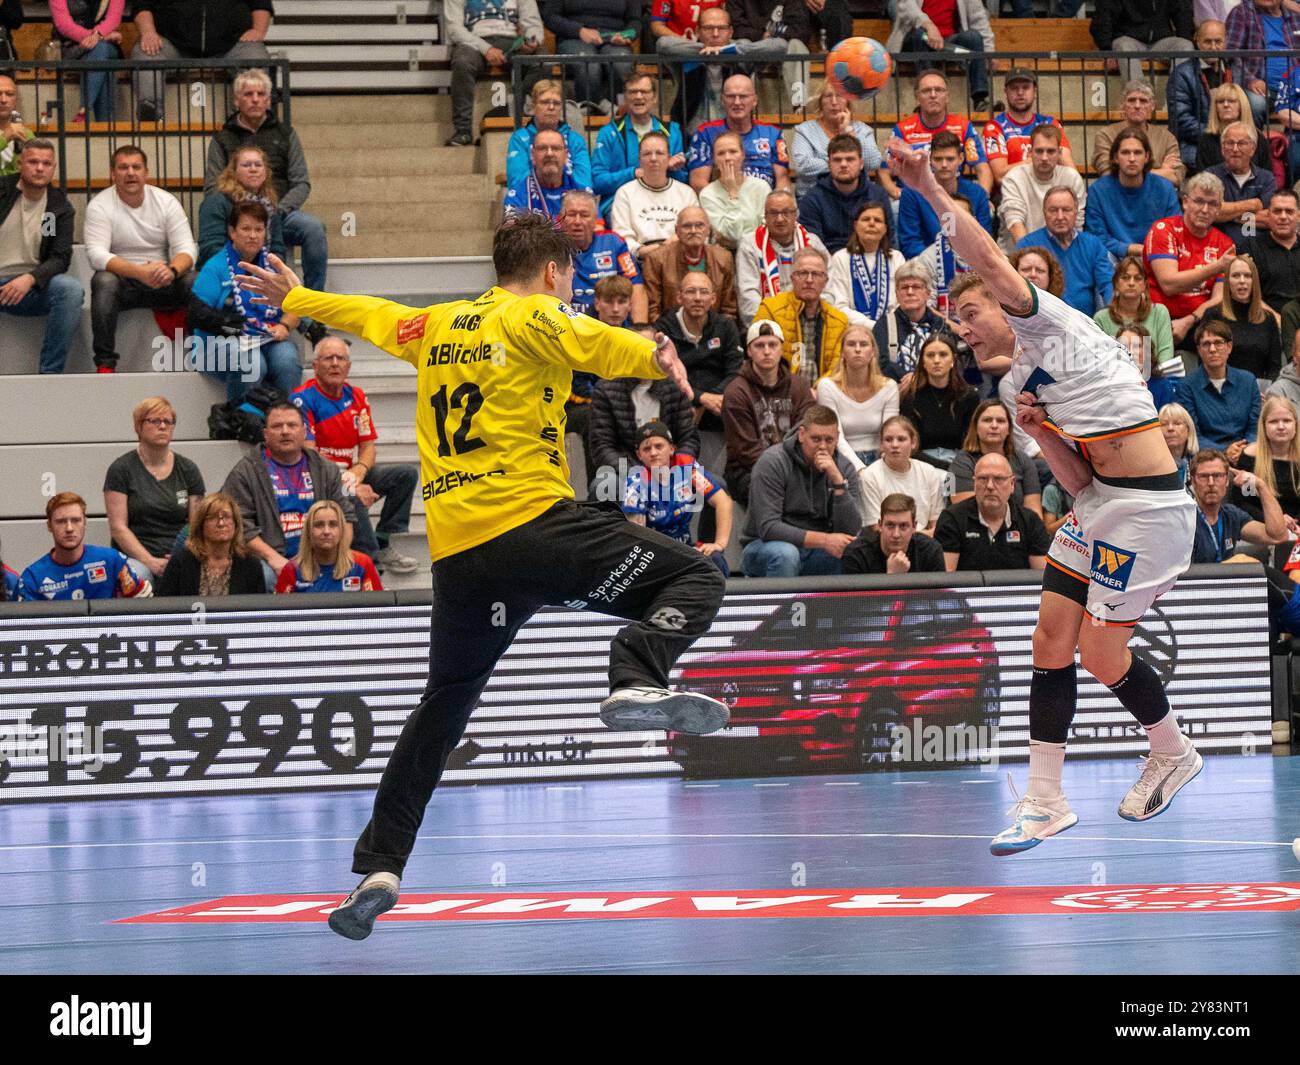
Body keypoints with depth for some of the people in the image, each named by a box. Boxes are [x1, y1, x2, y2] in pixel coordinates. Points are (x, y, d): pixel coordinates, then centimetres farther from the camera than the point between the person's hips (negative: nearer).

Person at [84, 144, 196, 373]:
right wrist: (140, 272, -33)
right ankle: (104, 363, -32)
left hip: (163, 283, 2)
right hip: (123, 280, -2)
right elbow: (97, 254, -18)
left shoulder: (167, 202, 3)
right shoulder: (100, 206, -5)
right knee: (103, 281, -35)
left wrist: (172, 271, -30)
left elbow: (186, 249, -4)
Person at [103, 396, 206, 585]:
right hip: (135, 557, -2)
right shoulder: (122, 469, 4)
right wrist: (150, 562, -15)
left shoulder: (187, 469, 14)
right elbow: (118, 528, -4)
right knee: (136, 575, -39)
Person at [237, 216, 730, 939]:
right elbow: (588, 342, -22)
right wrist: (652, 357, -39)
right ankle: (639, 681, -32)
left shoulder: (437, 327, 21)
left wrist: (295, 298, 58)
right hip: (534, 521, -6)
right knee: (695, 578, -4)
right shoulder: (535, 317, 2)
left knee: (442, 707, 20)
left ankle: (378, 867, 14)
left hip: (457, 554, 6)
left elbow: (367, 315, 40)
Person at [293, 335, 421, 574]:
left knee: (407, 474, -4)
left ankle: (383, 544, -8)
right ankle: (371, 558, -23)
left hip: (347, 475, 8)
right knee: (353, 497, -37)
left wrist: (357, 474, -16)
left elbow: (369, 447, 9)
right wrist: (351, 486, -24)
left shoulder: (356, 397, 9)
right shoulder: (302, 399, -13)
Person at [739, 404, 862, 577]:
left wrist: (837, 480, -22)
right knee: (785, 554, -38)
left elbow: (851, 532, -11)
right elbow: (768, 528, -22)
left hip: (813, 552, 4)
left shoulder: (843, 467, 0)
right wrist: (824, 540, -27)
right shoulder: (773, 462, -13)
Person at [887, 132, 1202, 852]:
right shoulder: (1022, 383, 20)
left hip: (1147, 505, -9)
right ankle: (1045, 801, 7)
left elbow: (991, 263, -21)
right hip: (1098, 507, 9)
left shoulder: (1047, 324, -2)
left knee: (1100, 653, -5)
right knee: (1051, 641, 3)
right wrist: (1038, 430, -4)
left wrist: (929, 189, -22)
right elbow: (1077, 481, 13)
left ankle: (1172, 754, 21)